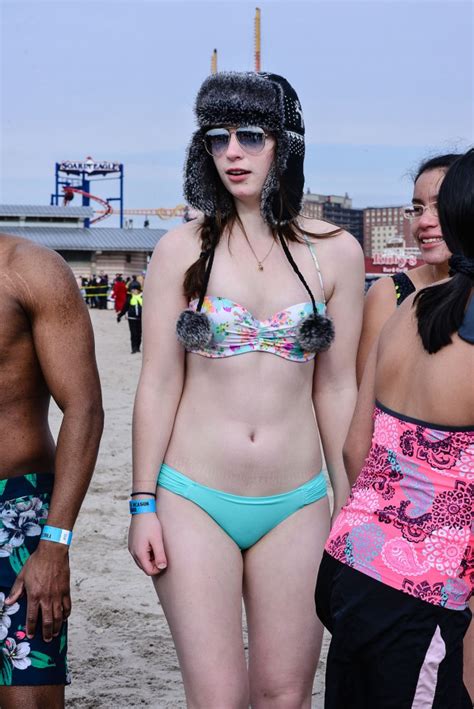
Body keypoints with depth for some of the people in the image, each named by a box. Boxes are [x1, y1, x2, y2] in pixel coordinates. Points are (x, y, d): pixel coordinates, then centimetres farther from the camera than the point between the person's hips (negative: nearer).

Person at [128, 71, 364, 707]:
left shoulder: (335, 253, 2)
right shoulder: (182, 250, -1)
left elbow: (337, 388, 6)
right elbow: (158, 385, 0)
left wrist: (350, 504, 7)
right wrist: (143, 504, -1)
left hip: (296, 509, 1)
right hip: (194, 503, -1)